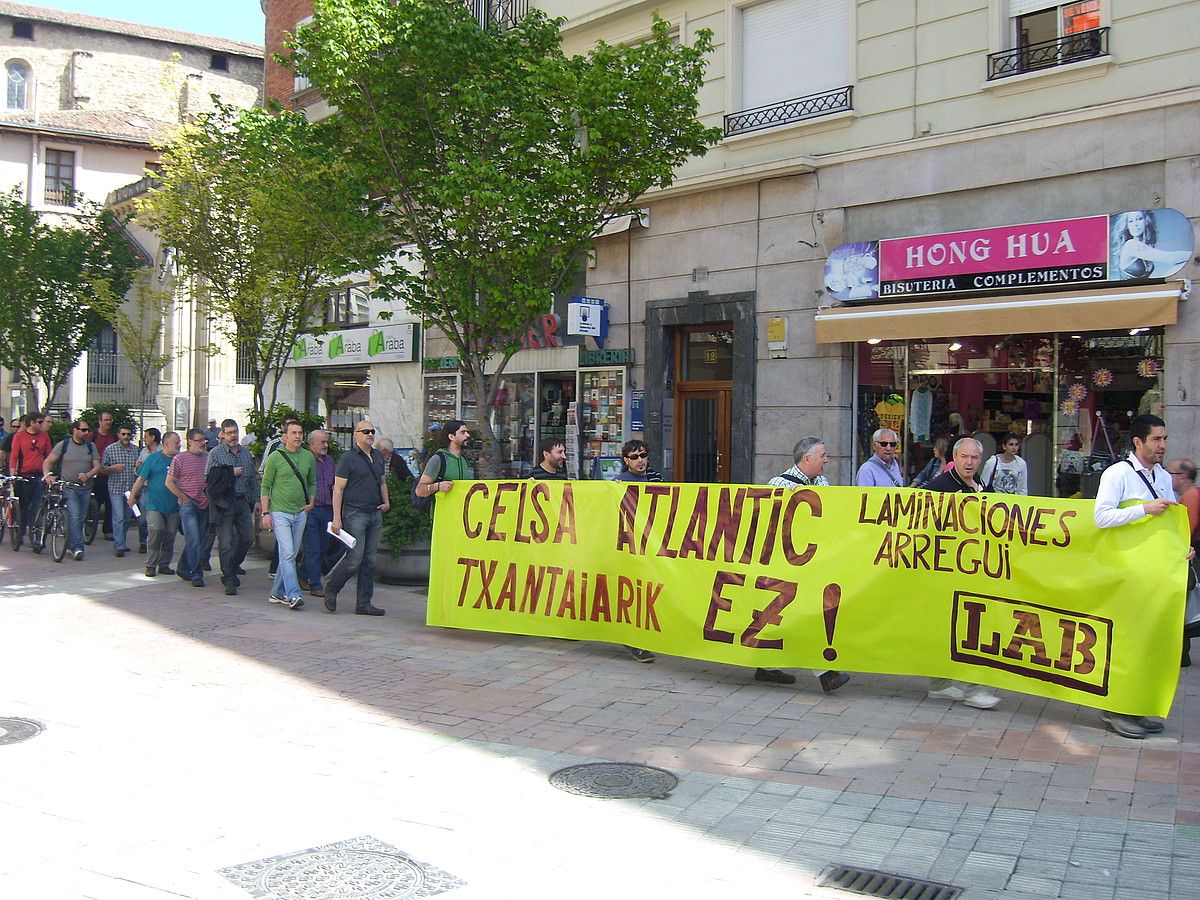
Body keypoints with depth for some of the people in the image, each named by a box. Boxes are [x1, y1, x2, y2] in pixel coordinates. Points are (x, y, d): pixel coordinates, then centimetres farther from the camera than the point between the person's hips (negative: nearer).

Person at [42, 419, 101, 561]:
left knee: (81, 519, 9)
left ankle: (71, 545, 24)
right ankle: (77, 548, -18)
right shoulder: (64, 445, 0)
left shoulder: (91, 446, 8)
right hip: (69, 487, -4)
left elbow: (97, 465, 5)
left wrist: (88, 475, -14)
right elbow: (48, 461, 2)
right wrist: (48, 475, -15)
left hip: (86, 488, 4)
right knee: (74, 517, -15)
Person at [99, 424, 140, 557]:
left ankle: (121, 543, 23)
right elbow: (101, 469, 2)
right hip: (116, 488, -4)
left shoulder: (136, 449, 9)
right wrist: (113, 468, -16)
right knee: (119, 517, -9)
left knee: (127, 518, 10)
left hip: (131, 489, 4)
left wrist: (139, 467, -4)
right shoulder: (110, 449, -1)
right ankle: (119, 546, -8)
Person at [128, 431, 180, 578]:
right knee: (155, 531, -13)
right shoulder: (153, 458, -1)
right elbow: (141, 479, 1)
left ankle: (164, 565, 17)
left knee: (169, 536, 6)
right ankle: (151, 565, -2)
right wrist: (132, 496, 2)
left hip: (173, 506, 4)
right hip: (154, 504, -4)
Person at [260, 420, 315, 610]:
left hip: (300, 513, 5)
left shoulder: (308, 457, 8)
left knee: (290, 555, 10)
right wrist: (265, 513, -7)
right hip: (280, 513, -5)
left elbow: (312, 483, 20)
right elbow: (265, 487, -1)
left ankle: (278, 592, 21)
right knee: (287, 554, -13)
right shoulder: (275, 457, -4)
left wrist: (311, 502, 5)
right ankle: (293, 595, -15)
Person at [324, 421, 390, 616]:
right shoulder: (348, 458, -6)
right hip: (355, 513, -7)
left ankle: (364, 603, 12)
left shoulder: (378, 456, 14)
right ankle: (331, 588, 14)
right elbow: (338, 489, -8)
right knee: (355, 557, -9)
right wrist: (336, 518, -13)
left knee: (369, 560, 6)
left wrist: (386, 502, 9)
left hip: (375, 514, 7)